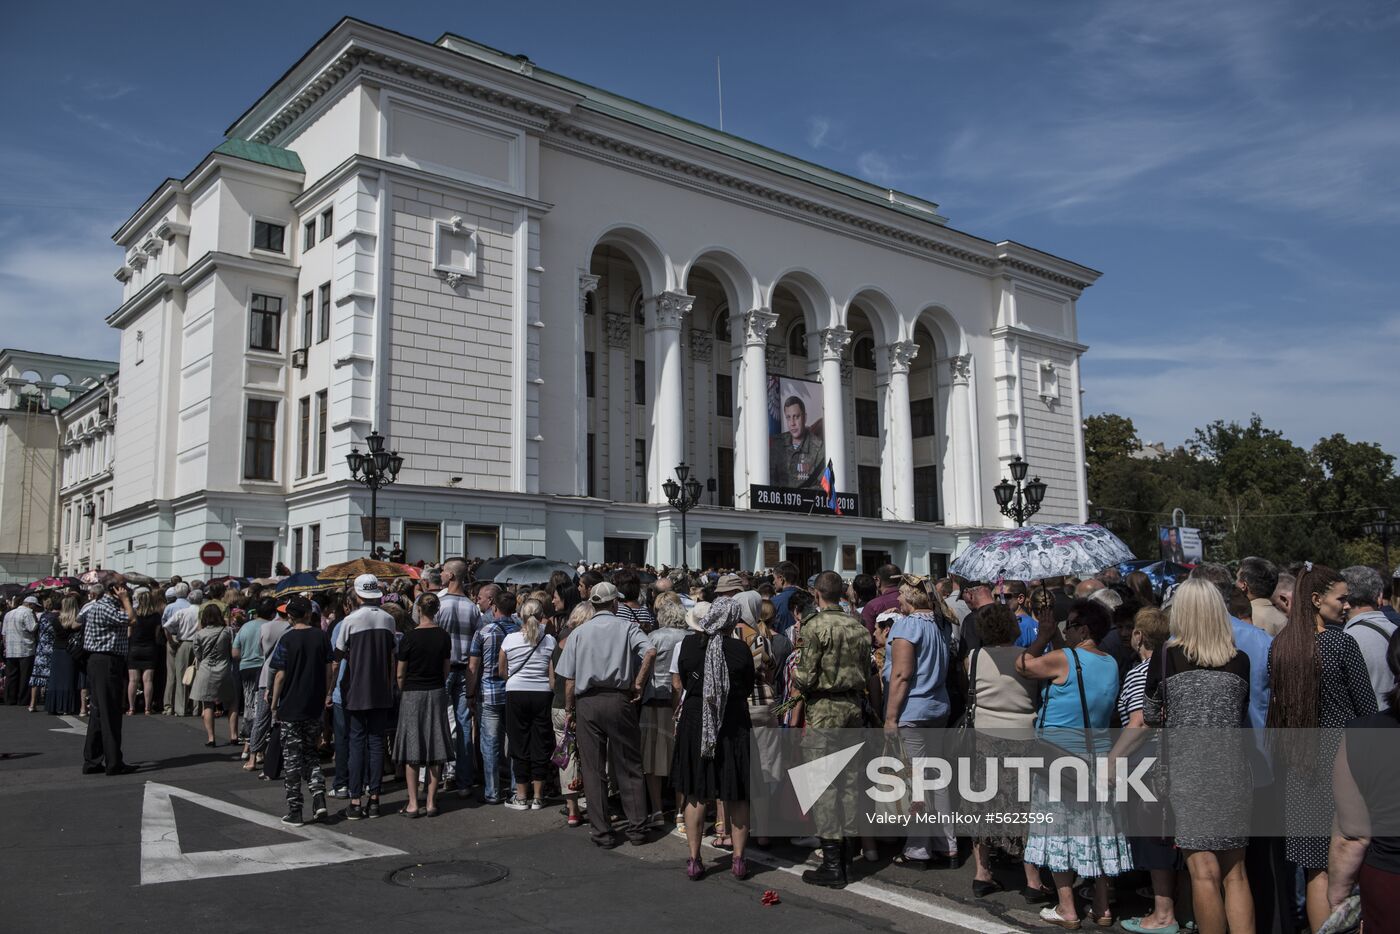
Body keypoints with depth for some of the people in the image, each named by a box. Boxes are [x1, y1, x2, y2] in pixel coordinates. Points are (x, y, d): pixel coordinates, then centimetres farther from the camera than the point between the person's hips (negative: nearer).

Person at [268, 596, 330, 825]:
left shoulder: (287, 640, -9)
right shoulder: (321, 636, 0)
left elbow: (280, 675, -9)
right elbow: (328, 671, 3)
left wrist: (274, 705, 1)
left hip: (291, 707, -3)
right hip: (315, 707, 3)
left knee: (292, 758, 4)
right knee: (310, 753, 17)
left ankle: (295, 811, 7)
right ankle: (319, 799, 2)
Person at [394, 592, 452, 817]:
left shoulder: (410, 637, -11)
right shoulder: (444, 636, 0)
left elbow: (400, 674, -5)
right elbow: (446, 669, 7)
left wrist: (401, 691, 11)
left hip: (412, 694, -3)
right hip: (437, 693, 3)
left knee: (412, 750, 4)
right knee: (435, 749, 6)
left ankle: (413, 803, 6)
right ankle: (431, 802, 9)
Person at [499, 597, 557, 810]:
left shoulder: (510, 639, -4)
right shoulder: (549, 641, -5)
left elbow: (501, 672, 6)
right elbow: (553, 676, -6)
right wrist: (553, 695, 6)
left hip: (515, 693, 0)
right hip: (542, 694, 0)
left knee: (519, 744, 8)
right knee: (541, 745, 8)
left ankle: (521, 797, 14)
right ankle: (537, 797, 14)